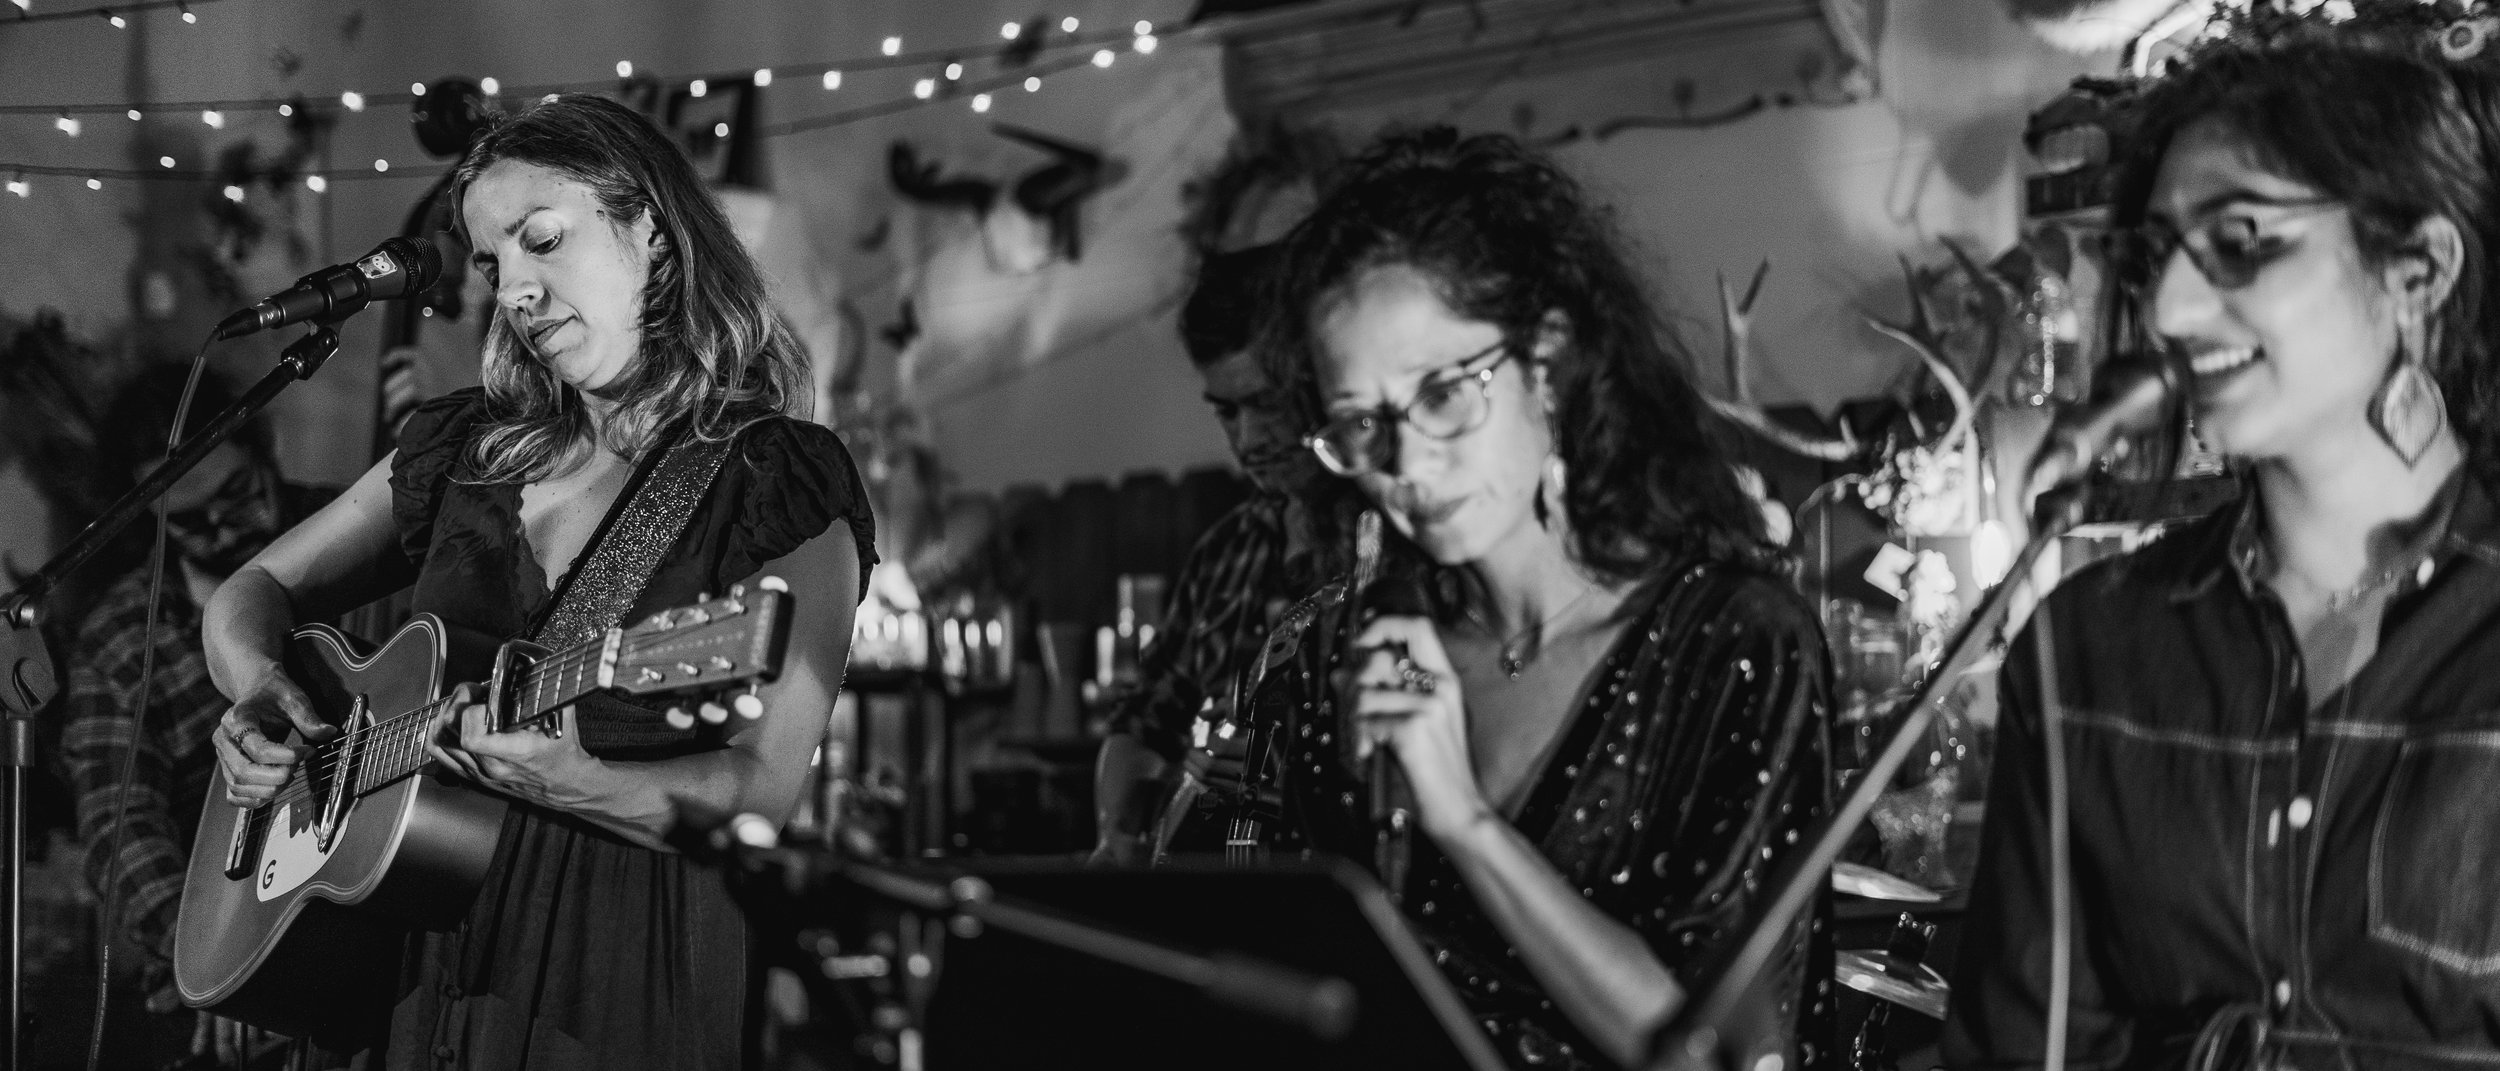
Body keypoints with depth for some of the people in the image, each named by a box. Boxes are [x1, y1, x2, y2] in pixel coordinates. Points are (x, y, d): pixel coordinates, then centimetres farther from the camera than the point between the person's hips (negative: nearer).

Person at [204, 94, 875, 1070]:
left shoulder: (787, 491, -3)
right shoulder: (462, 451, 12)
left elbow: (760, 792, -10)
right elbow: (252, 595, 18)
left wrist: (566, 784, -27)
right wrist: (260, 697, -4)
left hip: (635, 983, -4)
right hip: (420, 952, 4)